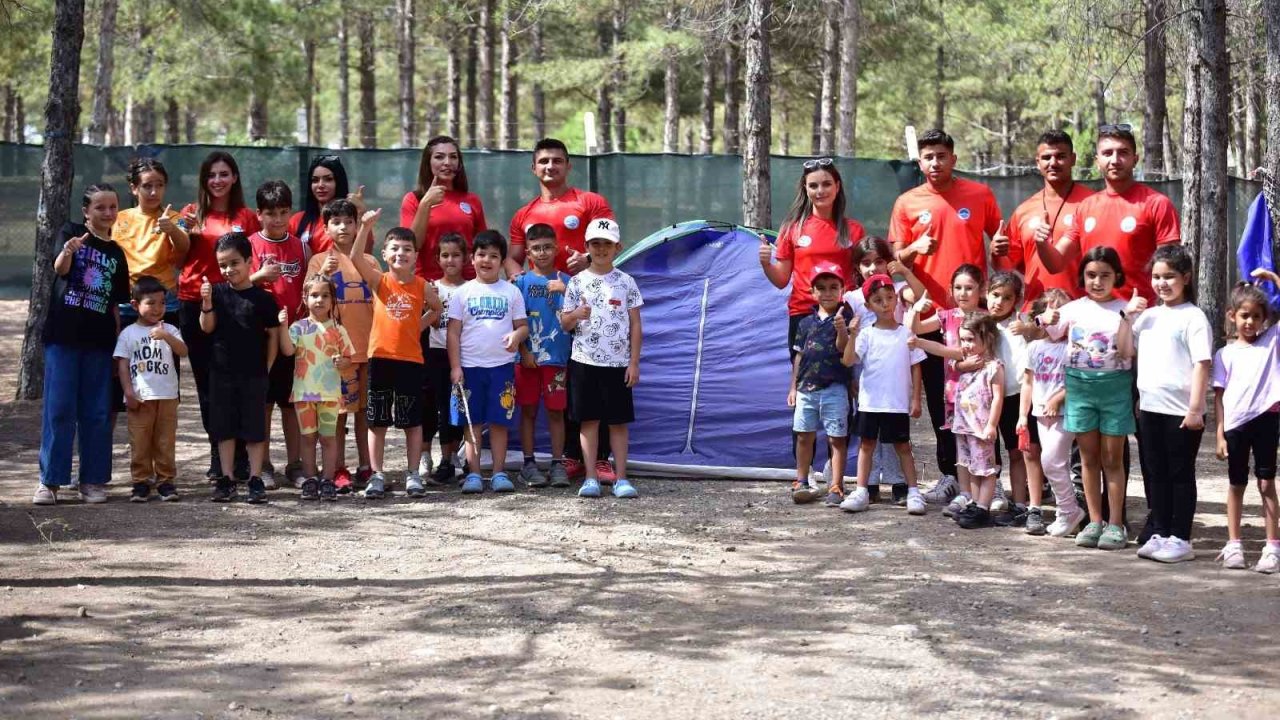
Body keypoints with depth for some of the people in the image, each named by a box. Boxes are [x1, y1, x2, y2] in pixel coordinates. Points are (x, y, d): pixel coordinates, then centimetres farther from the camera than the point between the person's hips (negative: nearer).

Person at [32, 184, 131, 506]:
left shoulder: (117, 254, 11)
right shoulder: (71, 233, 1)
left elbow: (116, 304, 14)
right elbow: (59, 268, -18)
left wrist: (119, 343, 6)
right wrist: (68, 251, -40)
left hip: (99, 341, 3)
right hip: (63, 335, -3)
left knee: (97, 412, 5)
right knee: (59, 408, -4)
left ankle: (93, 480, 12)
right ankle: (50, 480, 1)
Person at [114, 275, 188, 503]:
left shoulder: (169, 330, 8)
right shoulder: (128, 333, 5)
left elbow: (183, 351, -7)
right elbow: (122, 364, 2)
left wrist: (166, 336, -23)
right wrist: (128, 391, -7)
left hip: (167, 396, 1)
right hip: (139, 398, -1)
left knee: (165, 441, 4)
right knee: (139, 442, 1)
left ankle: (165, 480, 12)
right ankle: (141, 481, 8)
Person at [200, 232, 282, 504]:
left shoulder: (263, 298, -4)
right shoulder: (217, 292, 2)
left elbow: (272, 336, 1)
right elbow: (207, 327, -6)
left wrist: (266, 368, -2)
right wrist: (206, 303, -23)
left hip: (253, 374, -2)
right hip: (222, 372, 2)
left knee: (254, 427, 3)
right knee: (224, 427, 7)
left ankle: (255, 479, 10)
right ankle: (226, 480, 15)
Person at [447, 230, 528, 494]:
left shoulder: (511, 292, 7)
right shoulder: (463, 293, 5)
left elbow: (522, 325, 7)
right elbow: (453, 332, 3)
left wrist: (517, 336, -17)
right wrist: (455, 366, -4)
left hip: (502, 365, 0)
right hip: (470, 366, 0)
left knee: (499, 421, 2)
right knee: (472, 422, 2)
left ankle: (499, 472, 8)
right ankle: (473, 474, 7)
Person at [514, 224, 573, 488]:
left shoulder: (565, 281, 4)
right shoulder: (521, 282, 2)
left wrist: (564, 291, -20)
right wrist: (523, 352, -6)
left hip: (557, 357, 0)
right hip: (528, 357, 0)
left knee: (556, 411, 4)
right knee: (528, 411, 5)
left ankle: (558, 464, 9)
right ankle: (529, 464, 11)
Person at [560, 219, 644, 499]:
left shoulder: (625, 282, 3)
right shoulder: (578, 282, 4)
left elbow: (635, 325, 4)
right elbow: (564, 323, 5)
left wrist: (634, 362, -2)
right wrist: (577, 315, -17)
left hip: (618, 363, 0)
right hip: (584, 361, 0)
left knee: (618, 421, 2)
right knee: (589, 420, 3)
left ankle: (621, 479, 7)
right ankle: (591, 479, 8)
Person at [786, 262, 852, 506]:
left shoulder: (843, 319, -2)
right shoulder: (807, 323, 10)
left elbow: (843, 349, -12)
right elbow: (799, 355, 14)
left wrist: (841, 330, -31)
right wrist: (794, 386, 13)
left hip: (834, 387, -4)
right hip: (807, 387, 4)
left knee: (836, 438, -2)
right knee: (804, 436, 10)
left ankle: (836, 487, 2)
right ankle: (801, 481, 21)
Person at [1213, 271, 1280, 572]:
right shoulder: (1225, 354, 5)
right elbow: (1219, 396, 4)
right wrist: (1220, 434, -2)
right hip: (1235, 423, 1)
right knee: (1237, 485, 11)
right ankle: (1233, 545, 16)